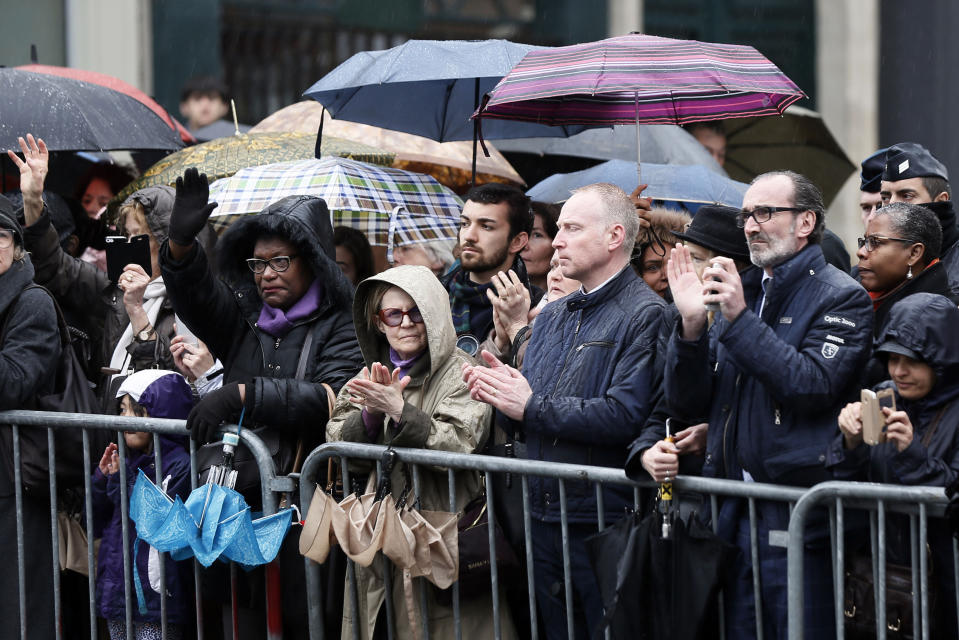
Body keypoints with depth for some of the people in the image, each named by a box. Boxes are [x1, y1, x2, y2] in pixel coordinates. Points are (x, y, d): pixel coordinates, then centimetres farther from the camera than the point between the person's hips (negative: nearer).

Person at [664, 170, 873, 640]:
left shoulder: (841, 297, -3)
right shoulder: (739, 293, 17)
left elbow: (814, 386, -19)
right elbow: (685, 401, 11)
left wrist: (740, 319, -19)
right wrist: (691, 323, -7)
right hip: (735, 514, 7)